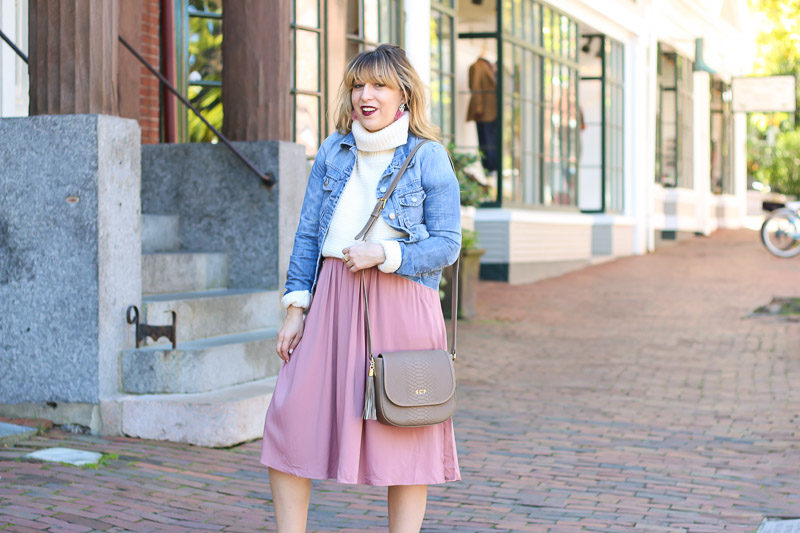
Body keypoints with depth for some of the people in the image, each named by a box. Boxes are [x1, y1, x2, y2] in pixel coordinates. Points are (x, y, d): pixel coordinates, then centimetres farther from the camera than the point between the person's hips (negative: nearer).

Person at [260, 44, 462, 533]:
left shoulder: (428, 158, 0)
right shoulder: (333, 153, 11)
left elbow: (447, 244, -3)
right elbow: (307, 234, 12)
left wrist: (383, 254, -15)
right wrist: (296, 309, 6)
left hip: (400, 301, -3)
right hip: (333, 297, 4)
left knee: (403, 433, 2)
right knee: (290, 416, -1)